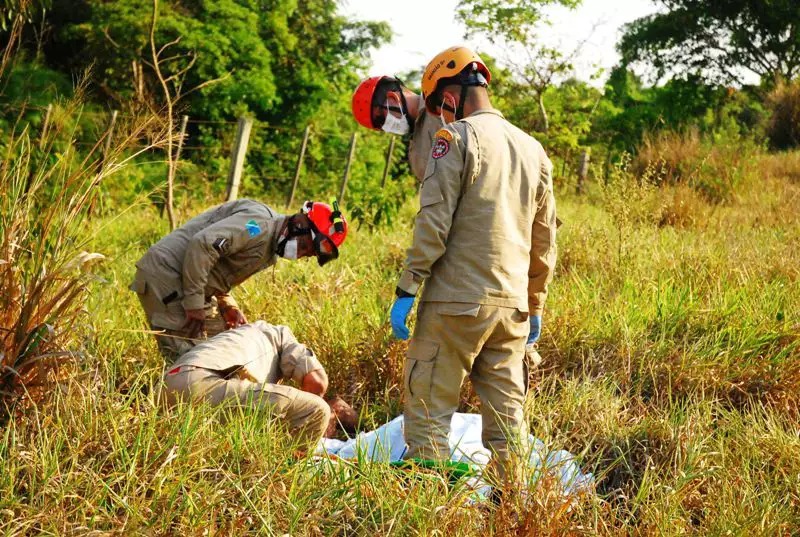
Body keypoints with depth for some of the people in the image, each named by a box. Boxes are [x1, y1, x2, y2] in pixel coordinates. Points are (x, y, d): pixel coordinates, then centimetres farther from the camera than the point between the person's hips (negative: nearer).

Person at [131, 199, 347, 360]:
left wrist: (228, 307, 1)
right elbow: (202, 245, -28)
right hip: (164, 273, -10)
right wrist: (194, 305, -23)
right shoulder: (261, 222, -18)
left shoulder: (269, 252, 14)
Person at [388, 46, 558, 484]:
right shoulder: (534, 150, 16)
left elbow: (433, 223, -13)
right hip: (511, 307, 7)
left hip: (456, 303, -6)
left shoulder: (456, 137, -5)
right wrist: (535, 306, 25)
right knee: (507, 414, 11)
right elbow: (544, 242, 19)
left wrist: (406, 290, -10)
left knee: (428, 411, 0)